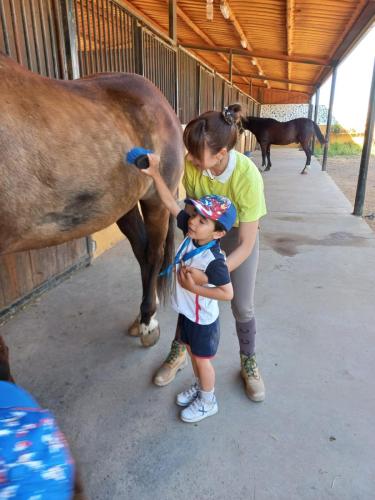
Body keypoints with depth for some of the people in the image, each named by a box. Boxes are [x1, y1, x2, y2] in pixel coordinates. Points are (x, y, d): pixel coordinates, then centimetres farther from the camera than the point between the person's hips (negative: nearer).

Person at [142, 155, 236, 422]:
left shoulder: (214, 260, -32)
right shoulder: (190, 233, -12)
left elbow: (227, 293, -30)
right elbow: (171, 204, -10)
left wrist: (194, 287, -30)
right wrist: (155, 173, -14)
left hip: (203, 318, -7)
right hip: (186, 311, 7)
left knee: (202, 359, 14)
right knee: (192, 352, 26)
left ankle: (207, 401, 39)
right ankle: (200, 386, 51)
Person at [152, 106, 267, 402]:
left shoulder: (248, 177, -35)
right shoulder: (192, 164, -26)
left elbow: (246, 245, -31)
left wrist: (209, 275, -40)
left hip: (239, 235, -2)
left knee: (242, 306, 3)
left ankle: (248, 361, 31)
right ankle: (179, 352, 30)